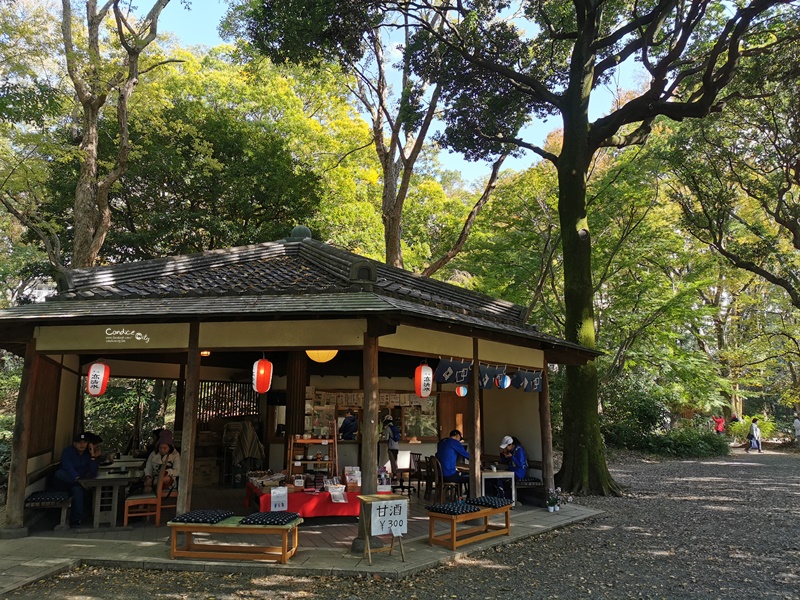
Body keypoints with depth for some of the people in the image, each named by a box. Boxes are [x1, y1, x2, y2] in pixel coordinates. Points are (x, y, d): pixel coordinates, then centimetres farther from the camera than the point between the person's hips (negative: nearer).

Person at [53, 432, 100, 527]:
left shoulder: (88, 453, 2)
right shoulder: (68, 451, -6)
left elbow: (93, 472, -7)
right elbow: (68, 468, -22)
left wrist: (92, 455, -15)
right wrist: (78, 478, -38)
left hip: (77, 483, 1)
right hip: (64, 482, -1)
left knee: (78, 489, -35)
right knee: (59, 473, -34)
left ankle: (76, 520, -32)